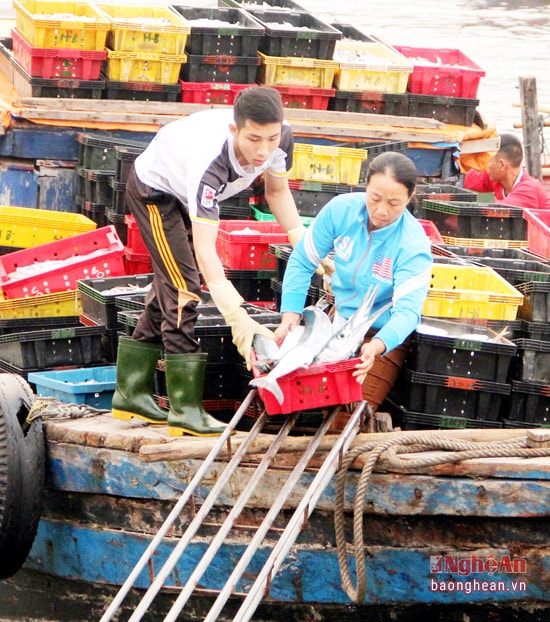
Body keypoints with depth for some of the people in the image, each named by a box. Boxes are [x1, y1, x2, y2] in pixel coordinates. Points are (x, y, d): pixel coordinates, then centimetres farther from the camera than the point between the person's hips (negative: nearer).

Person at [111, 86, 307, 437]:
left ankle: (132, 392, 25)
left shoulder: (282, 137, -28)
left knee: (169, 289, 14)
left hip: (187, 195, 8)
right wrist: (237, 318, -56)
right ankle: (186, 409, -13)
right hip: (154, 189, -8)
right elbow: (204, 249, -48)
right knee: (182, 289, -16)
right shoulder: (209, 161, -46)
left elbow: (277, 190, -5)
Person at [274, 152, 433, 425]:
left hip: (385, 335, -5)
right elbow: (302, 262, -3)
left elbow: (407, 310, -33)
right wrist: (290, 315, -15)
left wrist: (376, 347, -53)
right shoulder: (341, 209, -14)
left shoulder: (413, 246, -25)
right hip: (340, 318, 5)